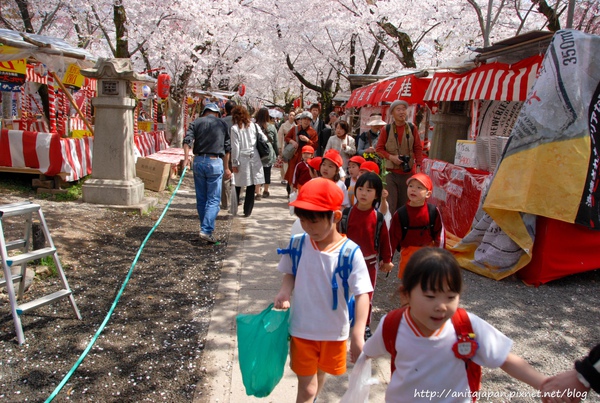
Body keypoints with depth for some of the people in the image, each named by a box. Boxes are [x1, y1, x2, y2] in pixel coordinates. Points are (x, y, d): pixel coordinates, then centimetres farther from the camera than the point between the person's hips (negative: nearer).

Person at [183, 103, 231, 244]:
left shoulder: (196, 123, 10)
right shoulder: (222, 124, 10)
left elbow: (187, 140, -7)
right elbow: (227, 147, 12)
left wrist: (186, 157, -14)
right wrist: (226, 168, 18)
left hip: (198, 161, 2)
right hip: (215, 162, -2)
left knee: (201, 199, 13)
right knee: (213, 200, -1)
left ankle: (205, 228, 21)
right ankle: (206, 231, -12)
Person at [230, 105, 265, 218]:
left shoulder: (234, 128, -5)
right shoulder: (254, 126, 4)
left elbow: (235, 147, -8)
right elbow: (264, 139, 5)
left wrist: (234, 163, -4)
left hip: (242, 159, -2)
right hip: (254, 159, 3)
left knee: (238, 186, 10)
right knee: (251, 187, 7)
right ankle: (247, 211, 10)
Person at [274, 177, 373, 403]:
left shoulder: (350, 253, -22)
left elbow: (362, 294, -21)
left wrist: (358, 333, -31)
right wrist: (284, 291, -18)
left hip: (334, 331, 0)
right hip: (302, 329, 0)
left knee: (321, 374, 26)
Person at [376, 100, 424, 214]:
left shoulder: (412, 128, 4)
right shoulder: (386, 129, -1)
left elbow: (418, 148, 8)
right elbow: (379, 148, 2)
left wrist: (418, 166, -1)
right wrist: (391, 157, -13)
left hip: (408, 172, 2)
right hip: (391, 172, -2)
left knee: (405, 203, 9)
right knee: (390, 204, -5)